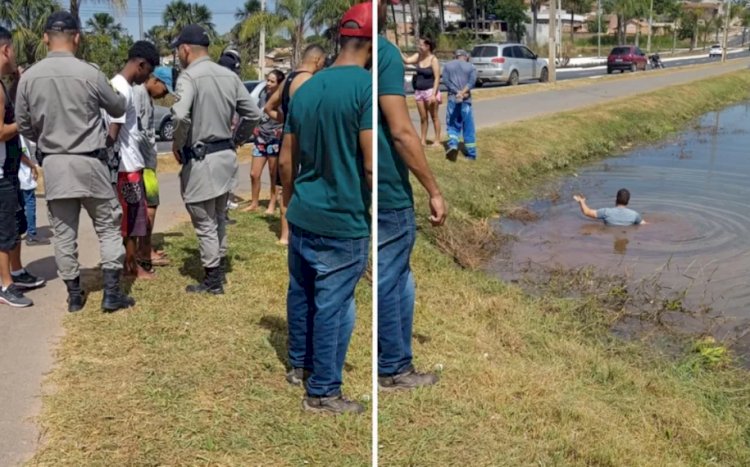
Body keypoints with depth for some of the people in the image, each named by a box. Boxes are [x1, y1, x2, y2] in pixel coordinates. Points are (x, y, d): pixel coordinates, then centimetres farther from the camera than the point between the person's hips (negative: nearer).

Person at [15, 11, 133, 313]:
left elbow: (24, 126, 6)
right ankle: (111, 293, 6)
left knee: (63, 233, 11)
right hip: (89, 162, -3)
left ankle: (74, 295, 19)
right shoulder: (89, 73, -11)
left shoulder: (28, 77, -2)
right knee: (108, 227, 8)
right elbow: (119, 109, 5)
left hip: (52, 164, 3)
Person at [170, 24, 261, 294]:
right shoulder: (229, 75, 6)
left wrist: (177, 144, -14)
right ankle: (219, 269, 36)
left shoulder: (189, 76, -15)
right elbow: (254, 114, 8)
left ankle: (212, 281, 14)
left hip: (201, 160, -7)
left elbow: (181, 115, -32)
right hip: (226, 156, 7)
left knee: (205, 224, 5)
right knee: (218, 219, 23)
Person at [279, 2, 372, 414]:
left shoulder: (305, 88, 7)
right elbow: (371, 166, -20)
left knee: (301, 295, 21)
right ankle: (322, 392, 15)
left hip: (302, 218, 7)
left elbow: (286, 161, 12)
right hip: (343, 223, -7)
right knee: (332, 307, 4)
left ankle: (298, 365, 38)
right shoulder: (367, 86, -15)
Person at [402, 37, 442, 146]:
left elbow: (437, 78, -14)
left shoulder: (433, 60, -11)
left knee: (434, 116, 2)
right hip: (419, 91, 6)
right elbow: (407, 60, -8)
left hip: (430, 91, -6)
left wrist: (434, 94, -19)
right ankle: (423, 140, 15)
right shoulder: (418, 56, 6)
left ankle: (437, 139, 8)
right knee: (423, 117, 10)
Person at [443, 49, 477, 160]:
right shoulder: (471, 67, 8)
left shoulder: (448, 65, 11)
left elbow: (446, 80, -2)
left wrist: (457, 92, -9)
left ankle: (453, 145, -14)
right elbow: (472, 81, -9)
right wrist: (463, 92, -17)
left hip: (452, 98, 0)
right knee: (468, 127, 6)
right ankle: (471, 153, 9)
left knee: (452, 124, 10)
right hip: (466, 100, 0)